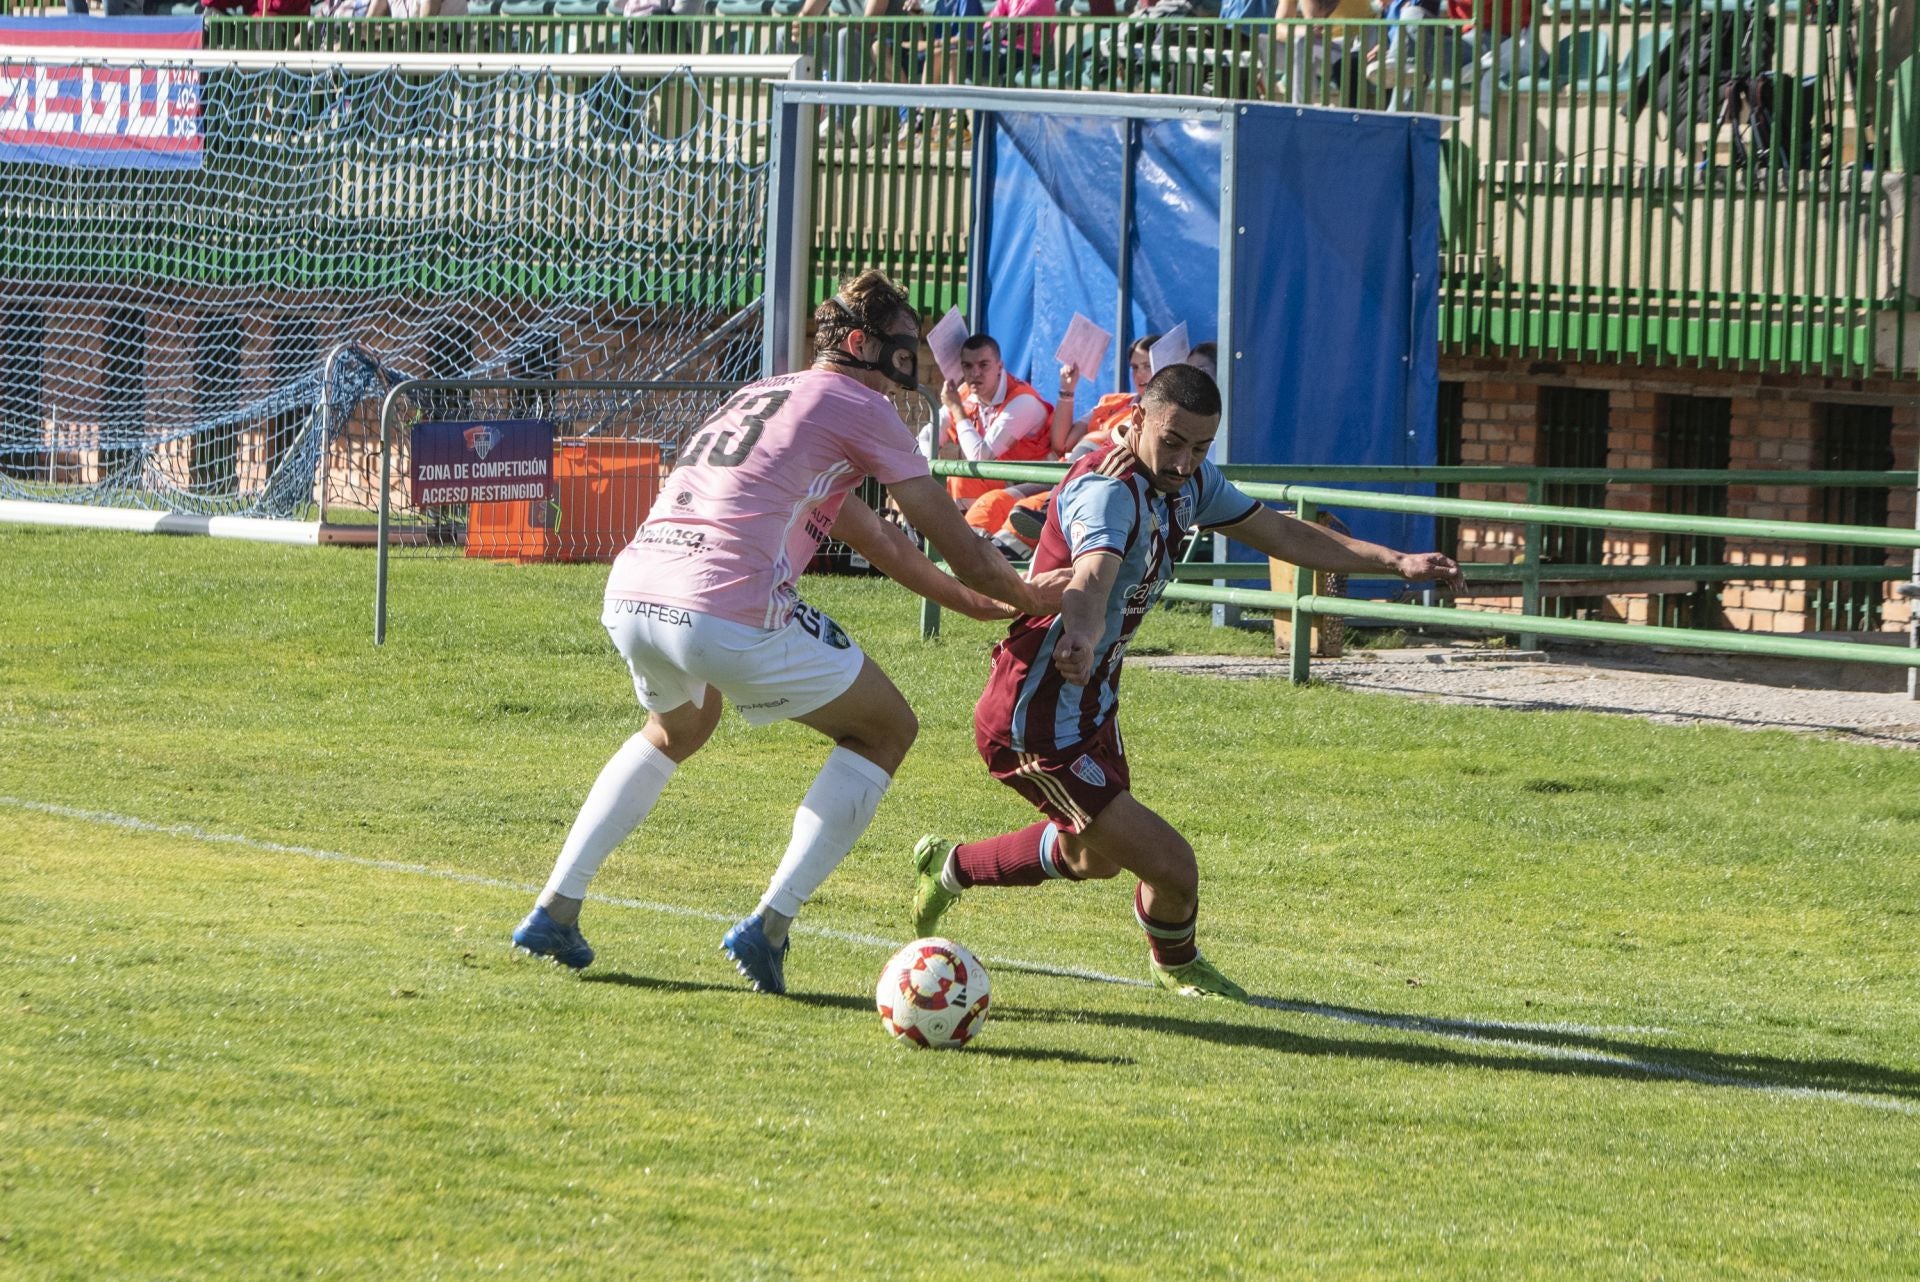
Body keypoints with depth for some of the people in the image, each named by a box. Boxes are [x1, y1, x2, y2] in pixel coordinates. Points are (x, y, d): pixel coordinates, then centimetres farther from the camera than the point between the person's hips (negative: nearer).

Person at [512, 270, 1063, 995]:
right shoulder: (858, 408, 8)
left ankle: (556, 910, 27)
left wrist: (964, 597, 46)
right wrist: (1022, 597, 28)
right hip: (727, 612, -8)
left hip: (630, 597, 8)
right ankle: (769, 926, 3)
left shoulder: (759, 396, 31)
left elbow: (866, 533, 41)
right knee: (886, 730, 12)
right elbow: (953, 541, 10)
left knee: (679, 725, 39)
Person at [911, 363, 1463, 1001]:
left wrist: (1395, 561, 6)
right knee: (1171, 866, -13)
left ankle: (949, 867, 51)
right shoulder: (1108, 489, -28)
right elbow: (1093, 573, -49)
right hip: (1038, 726, -10)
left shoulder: (1189, 483, 1)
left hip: (1090, 706, 10)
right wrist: (1081, 634, -70)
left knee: (1097, 857, 31)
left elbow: (1283, 534, 13)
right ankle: (1178, 966, 21)